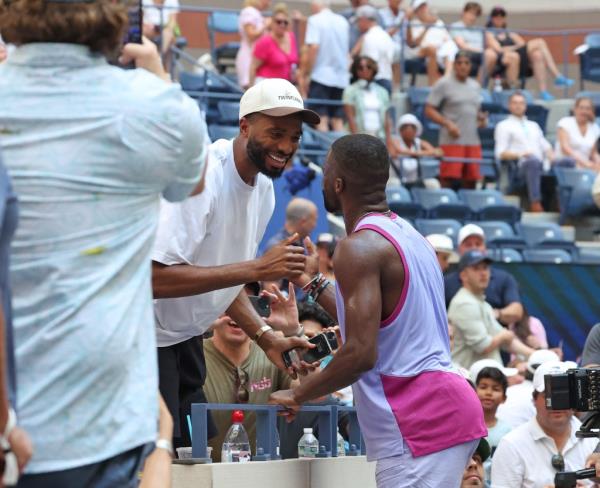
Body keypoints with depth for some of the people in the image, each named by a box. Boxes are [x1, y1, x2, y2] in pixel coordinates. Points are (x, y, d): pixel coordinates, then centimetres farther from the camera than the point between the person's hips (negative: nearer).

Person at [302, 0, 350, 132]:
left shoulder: (315, 20, -5)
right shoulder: (343, 22, 11)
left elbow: (314, 47, -15)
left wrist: (307, 71, -9)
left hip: (321, 76, -5)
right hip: (341, 77, 5)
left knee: (321, 119, -6)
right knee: (338, 120, 8)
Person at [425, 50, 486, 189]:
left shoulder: (475, 86, 18)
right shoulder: (443, 84, -1)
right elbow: (429, 110, -5)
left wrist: (481, 118, 5)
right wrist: (448, 123, -17)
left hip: (473, 141, 6)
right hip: (452, 141, -6)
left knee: (471, 182, 4)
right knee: (448, 179, -12)